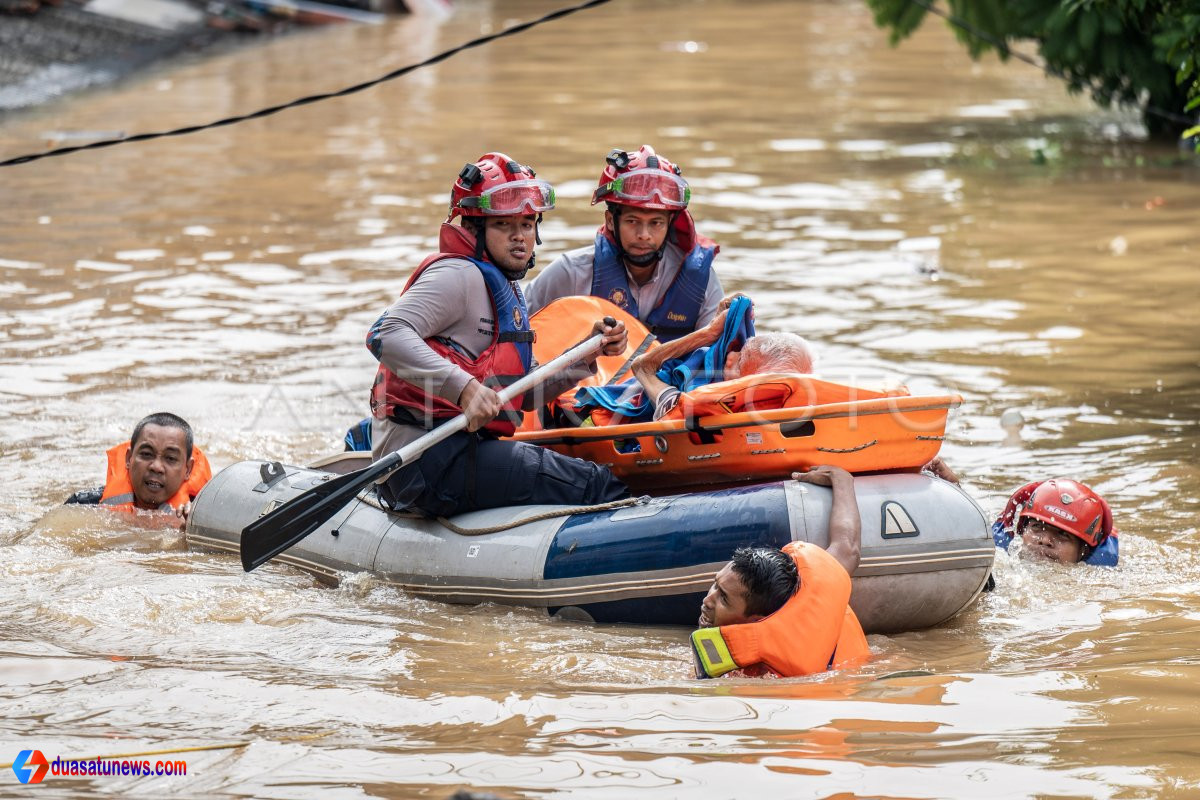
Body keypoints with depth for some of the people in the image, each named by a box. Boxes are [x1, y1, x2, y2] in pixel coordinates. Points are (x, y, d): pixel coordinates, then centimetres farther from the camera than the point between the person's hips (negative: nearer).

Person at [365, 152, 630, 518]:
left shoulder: (505, 289, 24)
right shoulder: (459, 275, -8)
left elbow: (524, 394, 25)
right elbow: (385, 335, -24)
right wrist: (464, 388, -33)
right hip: (430, 458, -10)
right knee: (594, 485, -14)